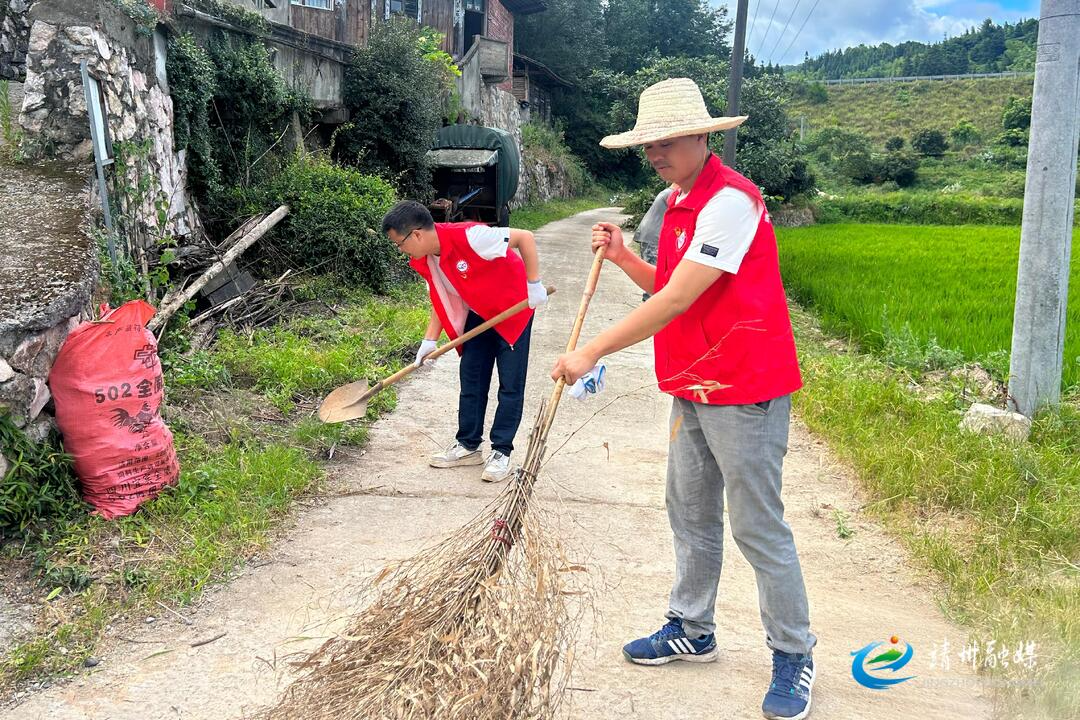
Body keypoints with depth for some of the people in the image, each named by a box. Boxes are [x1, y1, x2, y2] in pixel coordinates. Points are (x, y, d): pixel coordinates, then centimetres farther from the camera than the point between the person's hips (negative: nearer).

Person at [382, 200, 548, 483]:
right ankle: (468, 446, 21)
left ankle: (501, 452, 5)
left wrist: (534, 284, -26)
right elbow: (441, 300, 4)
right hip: (478, 315, 7)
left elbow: (525, 237, -28)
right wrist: (430, 341, -5)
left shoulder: (468, 237, -33)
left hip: (514, 309, -7)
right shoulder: (424, 261, -8)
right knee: (471, 380, 9)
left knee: (510, 385, -3)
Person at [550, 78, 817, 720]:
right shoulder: (678, 202, 12)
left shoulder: (731, 199, -19)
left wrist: (593, 351, -21)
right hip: (693, 389, 9)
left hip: (743, 391, -9)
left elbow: (677, 300, -25)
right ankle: (692, 631, 33)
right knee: (691, 515, 17)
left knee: (757, 526, 1)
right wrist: (623, 257, 1)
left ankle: (794, 656, 18)